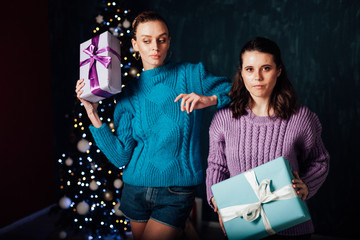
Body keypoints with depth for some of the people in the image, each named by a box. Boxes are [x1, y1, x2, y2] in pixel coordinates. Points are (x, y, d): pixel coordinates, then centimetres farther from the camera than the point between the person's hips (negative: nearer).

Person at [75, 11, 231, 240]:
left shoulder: (191, 74, -2)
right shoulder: (129, 94, 2)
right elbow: (120, 156, -4)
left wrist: (210, 99, -19)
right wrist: (93, 114, -8)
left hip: (176, 193, -3)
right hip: (136, 190, 4)